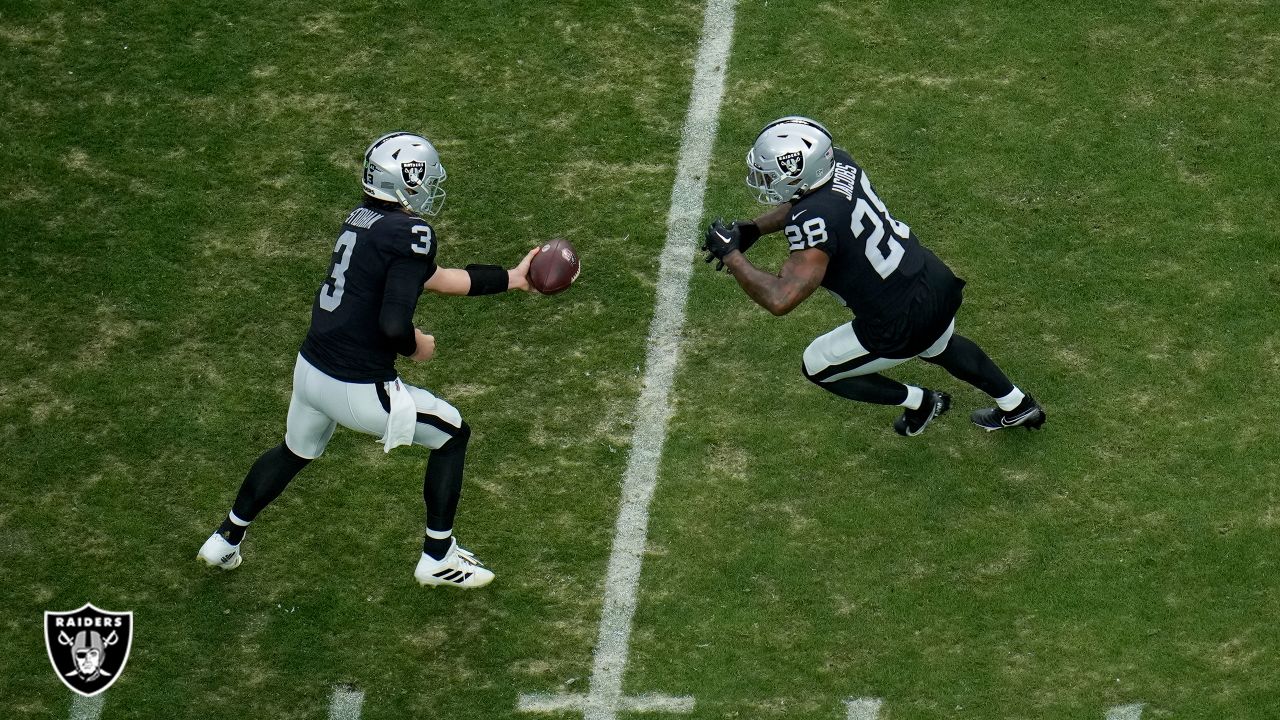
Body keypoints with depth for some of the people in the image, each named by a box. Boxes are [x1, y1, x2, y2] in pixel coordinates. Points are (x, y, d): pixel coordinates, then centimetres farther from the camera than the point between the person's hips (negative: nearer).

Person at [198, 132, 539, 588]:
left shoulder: (364, 219, 9)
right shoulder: (411, 233, -19)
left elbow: (432, 278, 17)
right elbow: (393, 324, -28)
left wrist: (511, 278, 22)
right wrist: (417, 347, -5)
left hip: (310, 371, 8)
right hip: (358, 391, -8)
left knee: (295, 451, 35)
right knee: (453, 435, 15)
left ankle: (226, 540, 46)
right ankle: (438, 557, 24)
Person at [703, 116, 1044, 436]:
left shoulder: (814, 222, -31)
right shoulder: (837, 162, -7)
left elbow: (780, 299, -37)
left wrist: (731, 254, -25)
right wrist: (753, 228, 5)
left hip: (902, 326, -8)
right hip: (938, 283, 8)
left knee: (818, 367, 17)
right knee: (941, 346, 40)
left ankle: (919, 402, 28)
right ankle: (1018, 406, 56)